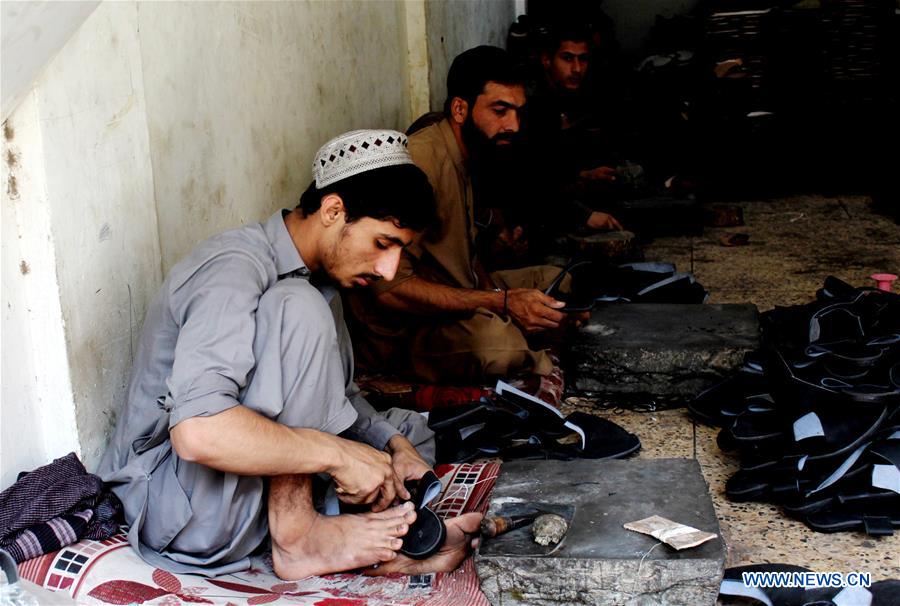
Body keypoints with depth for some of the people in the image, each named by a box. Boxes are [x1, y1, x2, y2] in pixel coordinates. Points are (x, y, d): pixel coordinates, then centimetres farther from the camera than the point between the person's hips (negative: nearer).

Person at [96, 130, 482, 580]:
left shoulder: (320, 276, 8)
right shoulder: (234, 268, -22)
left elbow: (336, 396, 15)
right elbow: (197, 432, -36)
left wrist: (392, 443, -4)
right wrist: (338, 453, -29)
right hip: (179, 505, -10)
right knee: (298, 310, -25)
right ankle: (297, 535, -22)